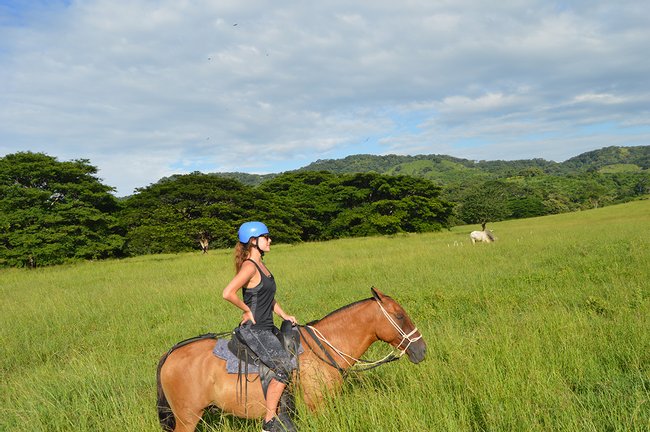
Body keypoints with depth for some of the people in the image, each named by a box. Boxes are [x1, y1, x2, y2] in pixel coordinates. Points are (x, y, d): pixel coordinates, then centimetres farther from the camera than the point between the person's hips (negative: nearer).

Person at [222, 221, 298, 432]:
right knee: (284, 367, -18)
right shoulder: (249, 267, -16)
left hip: (265, 329, 10)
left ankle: (278, 413, 20)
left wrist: (284, 314, 11)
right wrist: (247, 310, -16)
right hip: (253, 330, -10)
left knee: (293, 354, 12)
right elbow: (228, 293, -30)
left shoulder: (260, 265, 13)